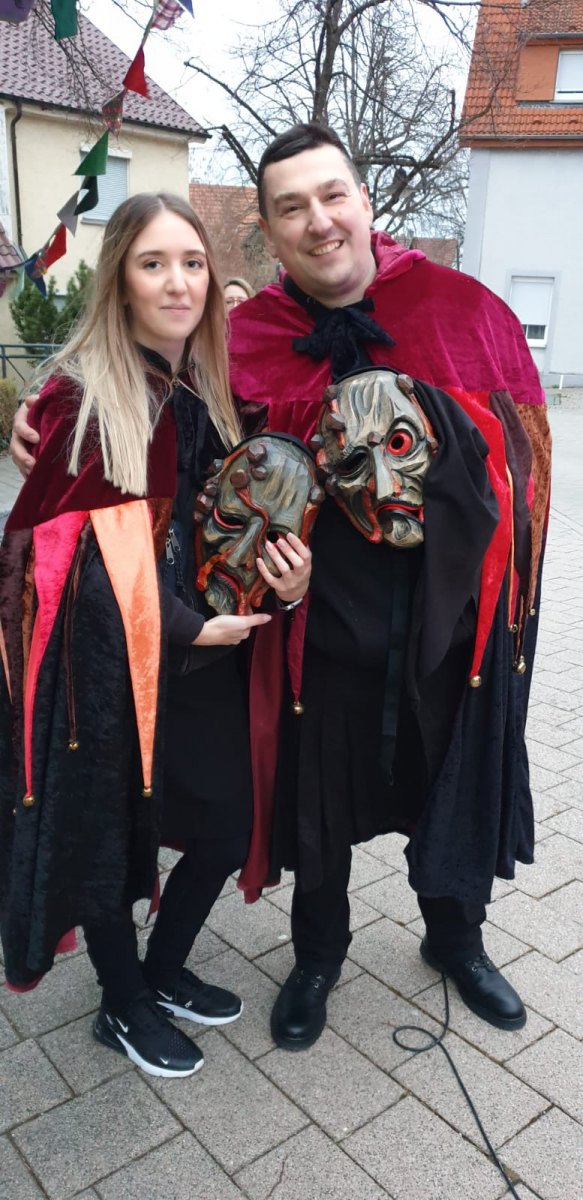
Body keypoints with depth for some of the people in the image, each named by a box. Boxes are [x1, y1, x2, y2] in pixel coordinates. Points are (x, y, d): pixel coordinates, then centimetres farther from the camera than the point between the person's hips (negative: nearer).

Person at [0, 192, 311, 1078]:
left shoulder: (213, 388, 7)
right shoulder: (80, 395, -11)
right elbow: (75, 545, -13)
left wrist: (284, 573, -7)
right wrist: (189, 627, -16)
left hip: (205, 653, 6)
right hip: (105, 663, -5)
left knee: (226, 828, 13)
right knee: (106, 833, 11)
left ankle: (164, 971, 42)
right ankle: (125, 1007, 39)